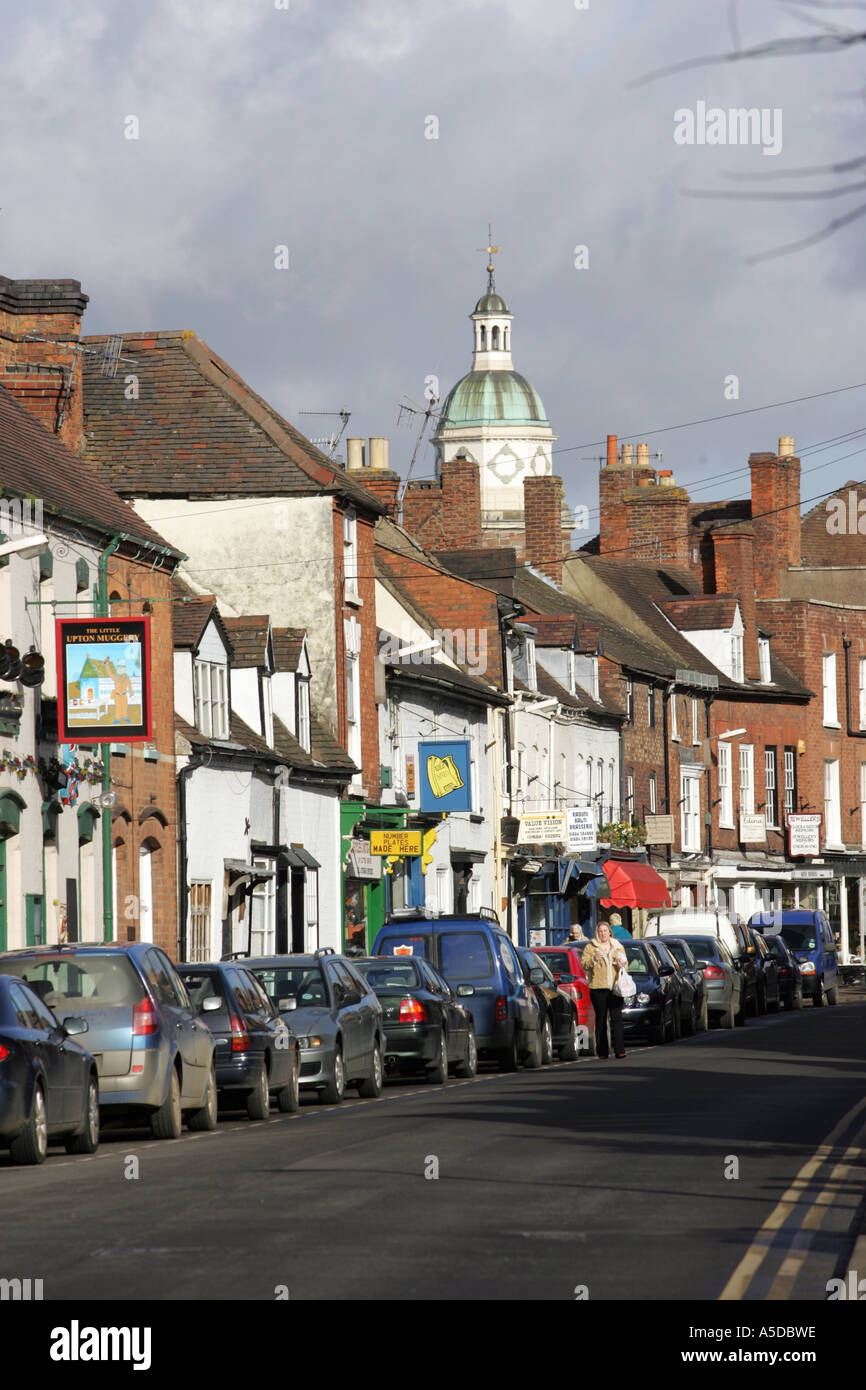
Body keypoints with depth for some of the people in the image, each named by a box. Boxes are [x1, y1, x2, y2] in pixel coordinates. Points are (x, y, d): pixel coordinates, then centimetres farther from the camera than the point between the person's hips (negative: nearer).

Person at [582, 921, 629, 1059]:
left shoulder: (617, 947, 17)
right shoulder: (591, 947, 9)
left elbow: (625, 965, 21)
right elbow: (583, 964, 2)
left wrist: (621, 962, -1)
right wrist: (594, 959, -15)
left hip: (615, 987, 1)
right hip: (598, 988, -1)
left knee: (616, 1018, -7)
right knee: (601, 1020, 0)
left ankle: (619, 1049, -9)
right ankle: (602, 1051, 4)